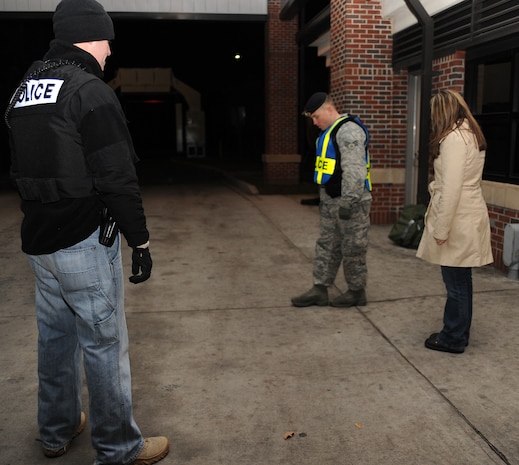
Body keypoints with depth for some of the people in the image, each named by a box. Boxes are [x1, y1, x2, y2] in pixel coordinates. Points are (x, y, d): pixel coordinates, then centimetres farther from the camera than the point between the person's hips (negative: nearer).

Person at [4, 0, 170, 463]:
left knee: (56, 336, 19)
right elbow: (118, 178, -20)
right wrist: (140, 240, -13)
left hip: (38, 241, 9)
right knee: (104, 343, 2)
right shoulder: (90, 91, -15)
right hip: (85, 242, -8)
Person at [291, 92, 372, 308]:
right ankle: (319, 289, 19)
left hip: (350, 202, -10)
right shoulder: (329, 132, 17)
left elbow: (353, 170, -24)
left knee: (352, 249, 1)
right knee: (326, 245, 12)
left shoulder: (348, 130, -16)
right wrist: (323, 197, 20)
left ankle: (357, 291, 15)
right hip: (330, 201, 10)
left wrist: (348, 202, -26)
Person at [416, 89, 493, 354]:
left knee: (456, 283, 1)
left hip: (458, 220, -10)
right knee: (461, 281, 16)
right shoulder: (471, 134, 15)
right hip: (467, 216, 10)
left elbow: (452, 188, -21)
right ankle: (457, 333, 27)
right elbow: (460, 181, 14)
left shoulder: (454, 137, -16)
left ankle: (453, 339, 13)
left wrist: (441, 229, -19)